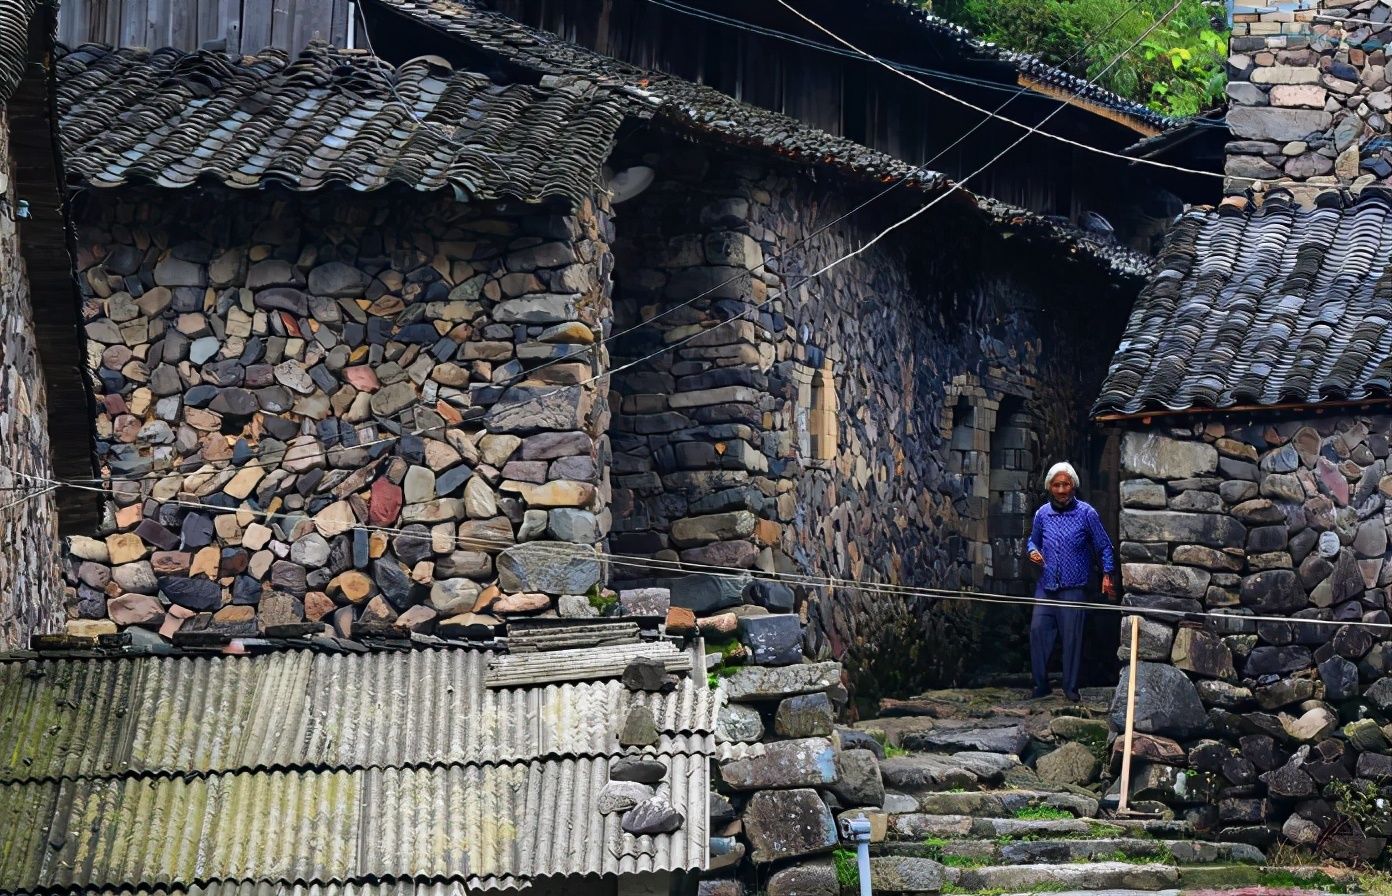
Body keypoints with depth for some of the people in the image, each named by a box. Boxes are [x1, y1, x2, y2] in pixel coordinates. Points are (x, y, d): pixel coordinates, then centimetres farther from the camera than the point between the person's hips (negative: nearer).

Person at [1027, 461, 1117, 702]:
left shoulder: (1087, 514, -4)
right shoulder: (1042, 514, 6)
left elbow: (1104, 547, 3)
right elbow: (1033, 540, 23)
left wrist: (1107, 574, -4)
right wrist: (1033, 552, 1)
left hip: (1074, 589, -3)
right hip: (1046, 587, 4)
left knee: (1072, 637, -1)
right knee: (1038, 631, -3)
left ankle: (1071, 688, 9)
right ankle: (1040, 686, 8)